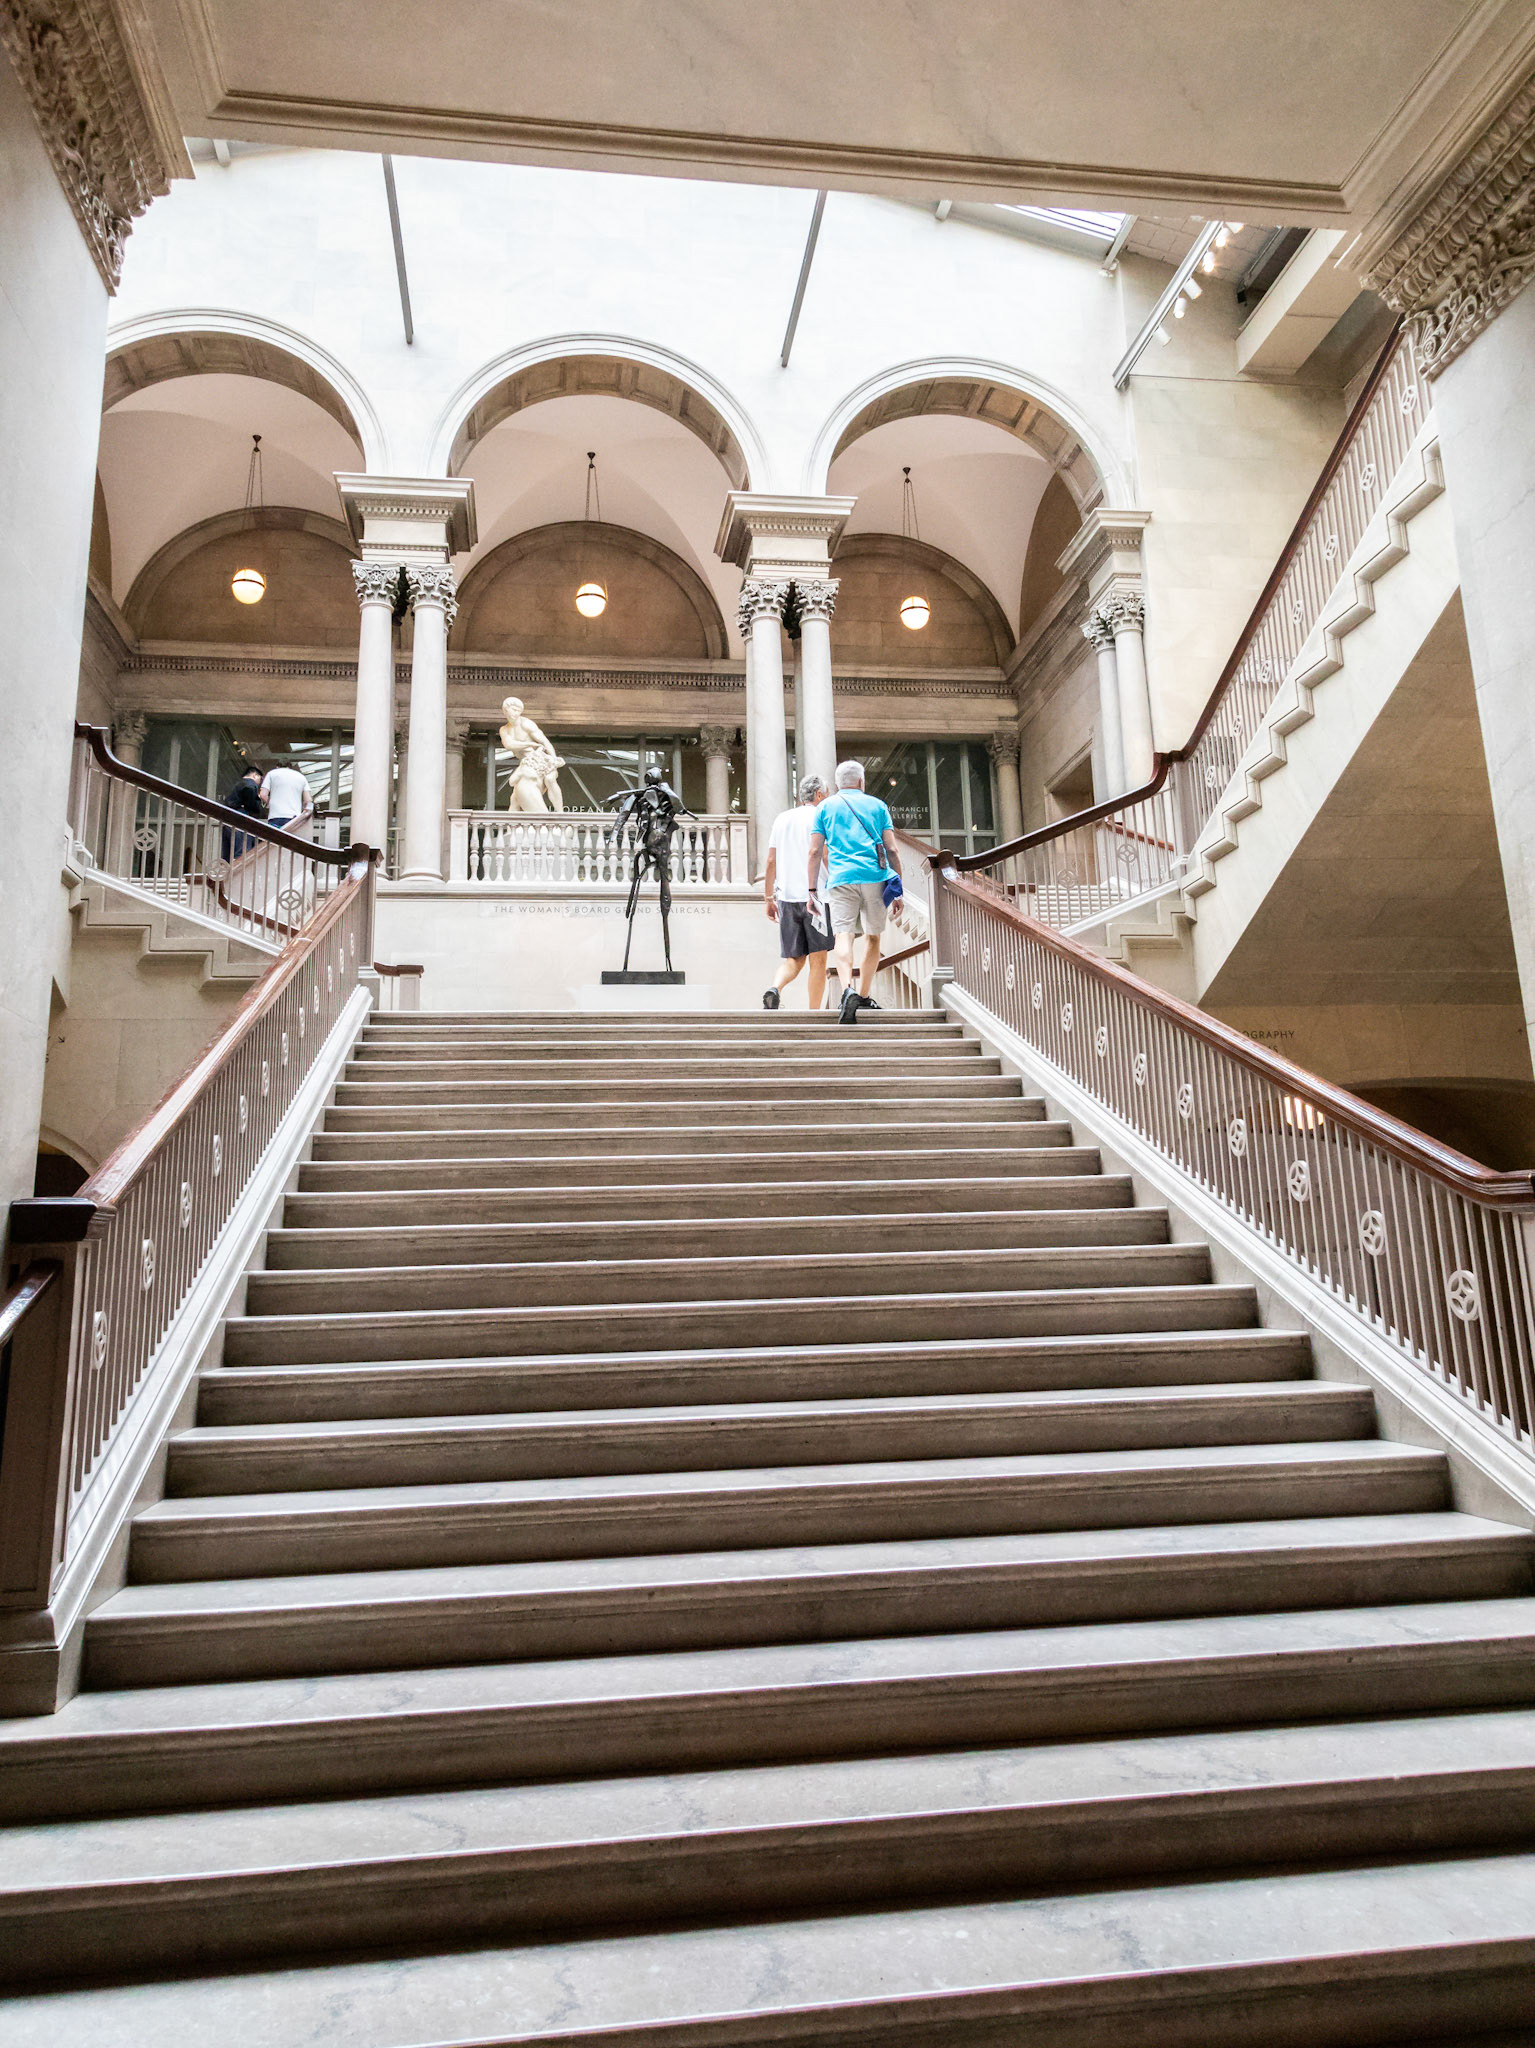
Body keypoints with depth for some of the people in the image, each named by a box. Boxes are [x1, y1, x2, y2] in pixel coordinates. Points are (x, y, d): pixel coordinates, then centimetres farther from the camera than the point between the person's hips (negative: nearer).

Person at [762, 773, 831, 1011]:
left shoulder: (781, 819, 14)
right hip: (815, 896, -4)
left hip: (786, 897, 4)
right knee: (818, 959, 1)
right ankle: (814, 1014, -3)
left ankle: (775, 989, -19)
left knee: (793, 958, 9)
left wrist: (769, 898, 17)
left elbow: (771, 862, 12)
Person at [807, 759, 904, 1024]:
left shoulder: (826, 806, 14)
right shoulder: (876, 805, 14)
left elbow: (815, 852, 6)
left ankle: (848, 990, -33)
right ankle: (864, 996, 20)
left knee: (843, 935, -10)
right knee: (872, 937, 15)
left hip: (842, 879, -1)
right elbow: (891, 850, 8)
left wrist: (813, 890, 9)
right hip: (875, 877, 1)